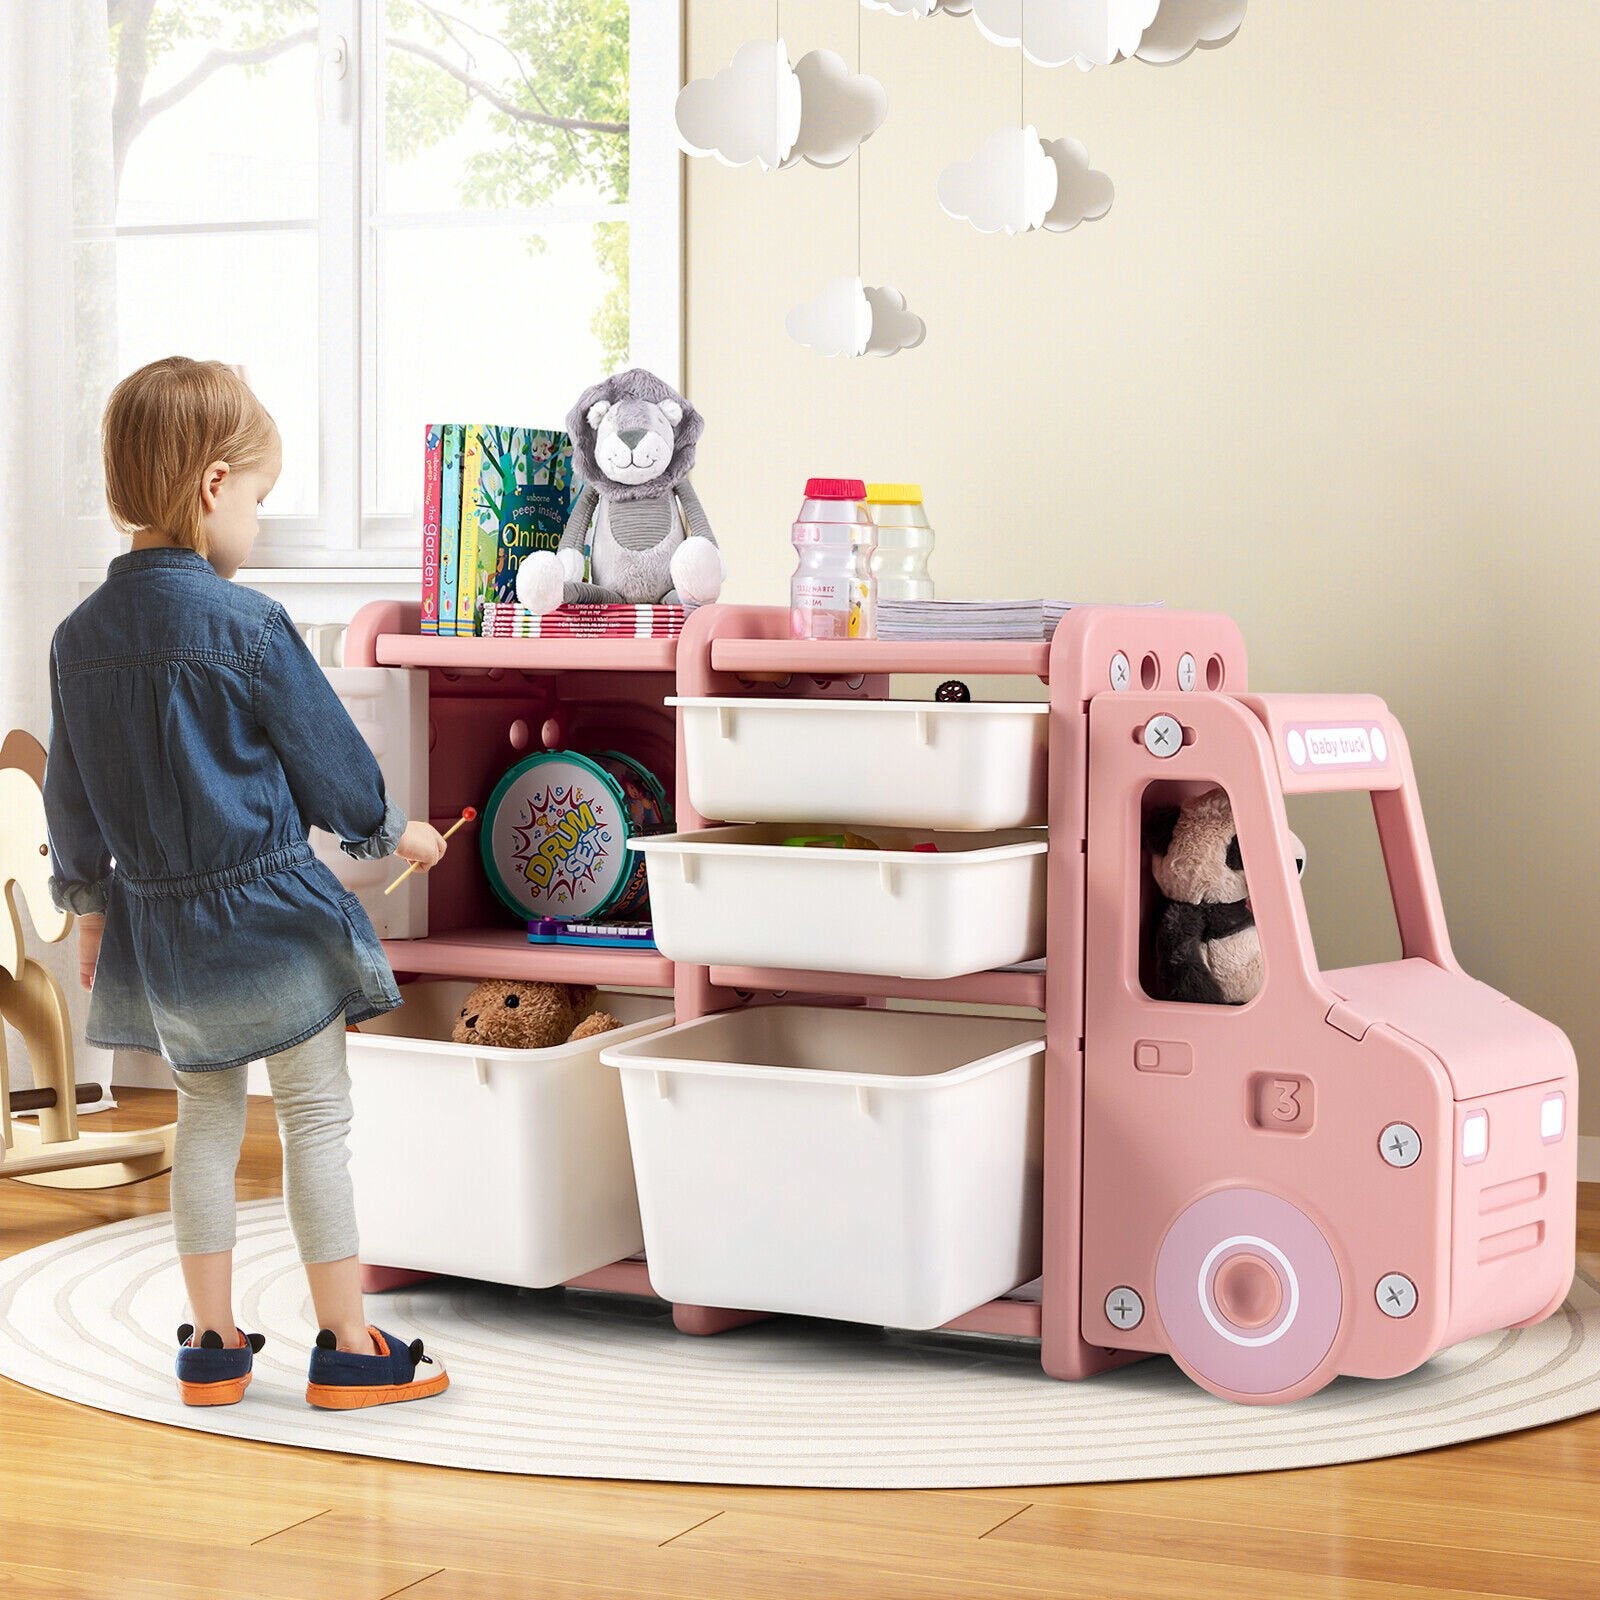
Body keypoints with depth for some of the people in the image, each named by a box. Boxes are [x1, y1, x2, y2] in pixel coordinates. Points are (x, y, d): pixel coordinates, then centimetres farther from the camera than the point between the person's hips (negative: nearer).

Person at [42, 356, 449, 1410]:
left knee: (208, 1117, 17)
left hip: (159, 926, 6)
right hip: (269, 914, -6)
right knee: (317, 1120, 4)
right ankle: (349, 1350, 10)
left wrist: (91, 909, 22)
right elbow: (331, 762, -8)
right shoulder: (247, 626, -16)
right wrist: (396, 833, 11)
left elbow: (71, 801, 10)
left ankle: (214, 1346, 22)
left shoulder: (81, 635, 2)